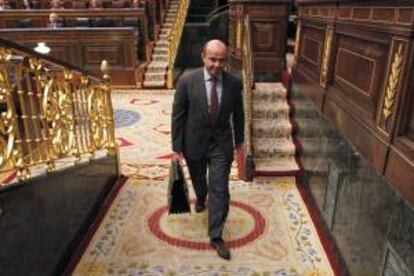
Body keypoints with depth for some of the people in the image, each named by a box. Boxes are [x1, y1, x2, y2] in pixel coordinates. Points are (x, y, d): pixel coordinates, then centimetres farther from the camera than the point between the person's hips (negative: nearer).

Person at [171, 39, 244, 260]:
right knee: (198, 180, 25)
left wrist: (239, 140, 12)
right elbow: (177, 116, -10)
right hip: (194, 143, 0)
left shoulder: (234, 83, -10)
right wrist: (176, 147, -9)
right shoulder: (187, 81, -16)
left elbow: (238, 114, 4)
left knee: (220, 190, -1)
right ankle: (201, 198, 60)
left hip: (221, 144, 0)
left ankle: (216, 236, 15)